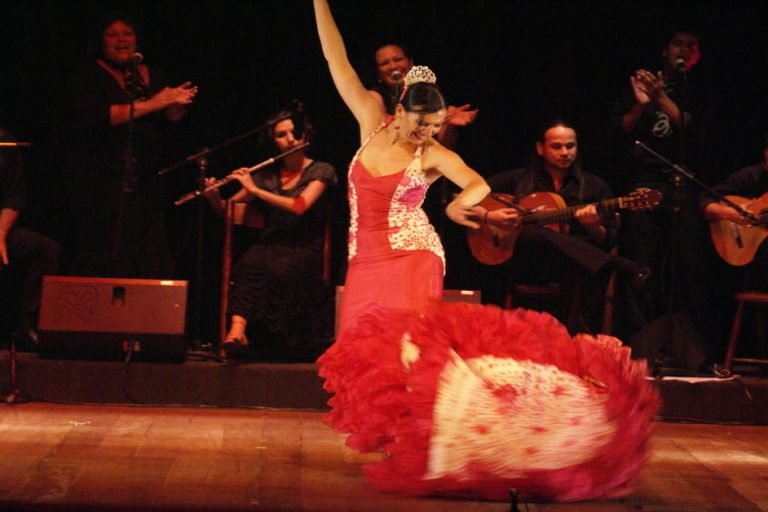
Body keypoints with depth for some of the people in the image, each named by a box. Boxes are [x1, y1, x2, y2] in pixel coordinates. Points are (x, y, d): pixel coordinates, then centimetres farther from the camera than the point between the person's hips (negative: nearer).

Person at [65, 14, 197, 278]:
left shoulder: (152, 76, 15)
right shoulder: (88, 76, 0)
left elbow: (169, 121, 10)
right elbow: (93, 117, -17)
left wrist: (177, 104, -14)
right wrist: (148, 105, -20)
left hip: (145, 184, 4)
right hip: (102, 184, -4)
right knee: (102, 264, -10)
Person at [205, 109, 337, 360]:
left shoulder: (321, 171, 4)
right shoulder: (267, 175, 15)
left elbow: (299, 206, -14)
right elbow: (226, 209, 17)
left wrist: (254, 189, -14)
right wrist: (214, 196, -6)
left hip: (303, 249, -2)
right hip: (269, 245, 3)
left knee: (278, 267, -39)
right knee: (250, 262, -35)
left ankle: (238, 329, -41)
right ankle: (237, 329, -49)